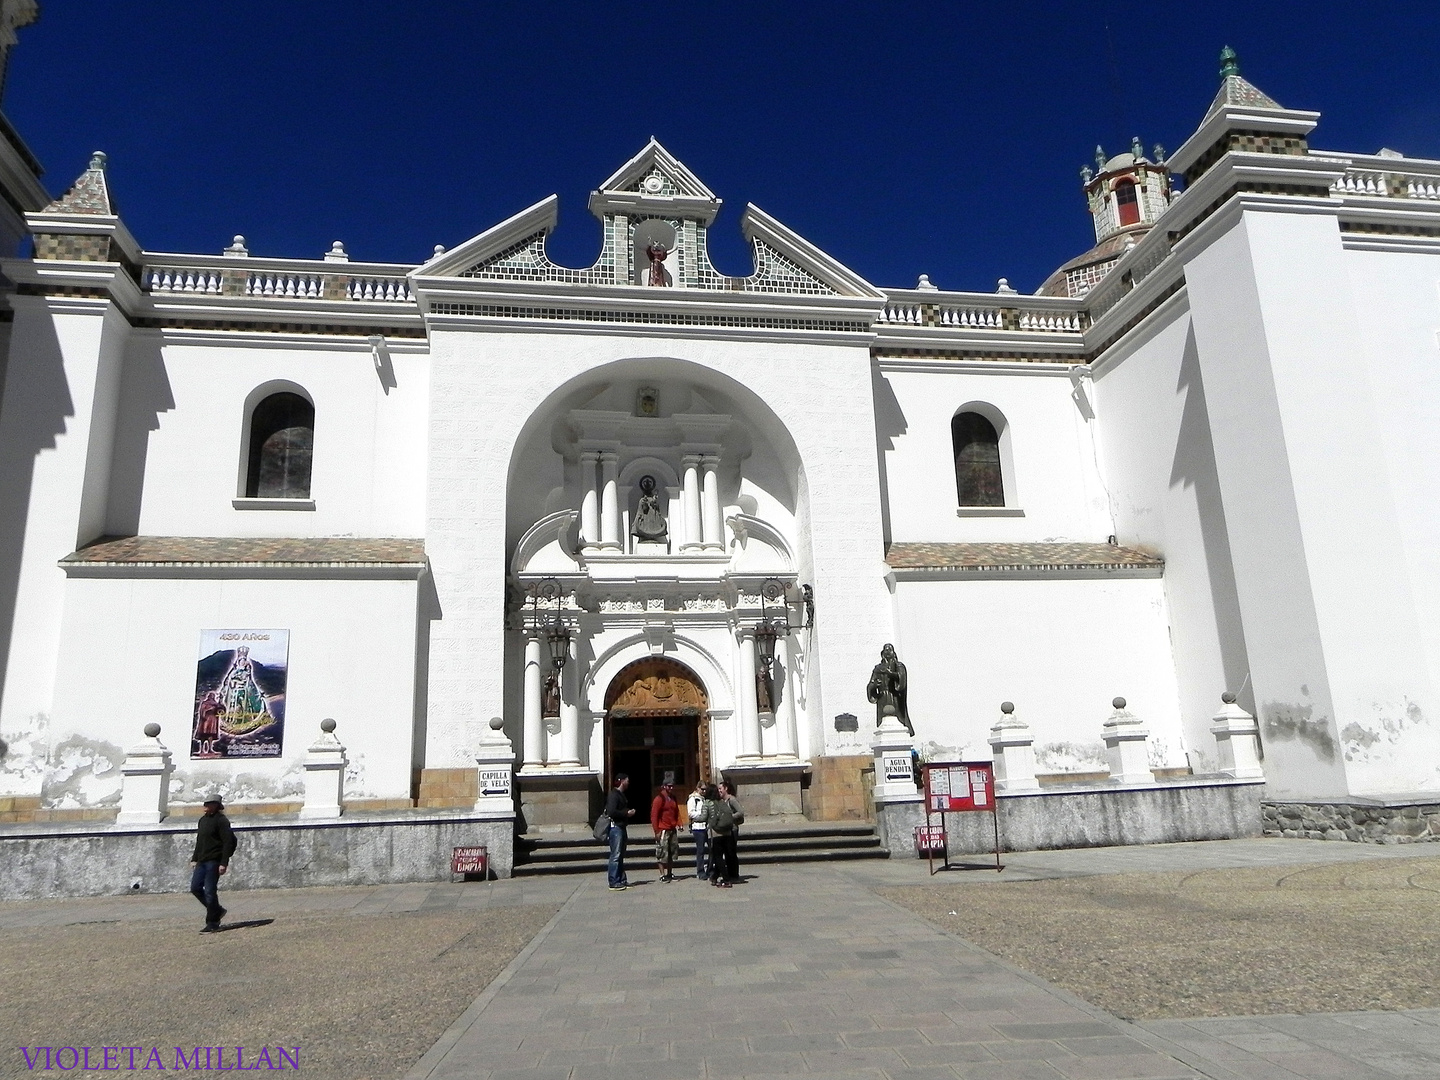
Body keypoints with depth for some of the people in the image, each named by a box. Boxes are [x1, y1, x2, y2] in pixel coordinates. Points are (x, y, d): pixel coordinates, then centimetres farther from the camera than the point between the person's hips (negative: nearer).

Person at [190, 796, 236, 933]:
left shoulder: (221, 820, -11)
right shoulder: (203, 820, 15)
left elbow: (228, 842, -16)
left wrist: (224, 862, -20)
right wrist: (194, 858, 20)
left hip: (214, 861, -9)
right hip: (202, 861, 9)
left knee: (210, 891, -6)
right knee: (195, 888, 8)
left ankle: (212, 923, 5)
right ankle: (217, 910, 24)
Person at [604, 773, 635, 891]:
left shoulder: (621, 794, 19)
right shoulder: (613, 795, -13)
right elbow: (611, 812, -22)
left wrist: (629, 812, 8)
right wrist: (626, 813, -15)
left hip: (621, 827, 10)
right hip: (615, 827, -10)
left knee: (621, 855, 12)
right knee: (615, 855, -9)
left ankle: (621, 880, 17)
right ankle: (614, 883, -7)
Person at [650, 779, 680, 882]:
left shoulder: (673, 799, 15)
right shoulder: (659, 799, -9)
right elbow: (654, 815, -12)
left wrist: (678, 824, 5)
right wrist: (657, 831, -16)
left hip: (672, 830, 8)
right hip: (663, 830, -8)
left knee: (673, 852, 11)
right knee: (662, 853, -5)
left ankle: (670, 873, 20)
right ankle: (663, 875, 0)